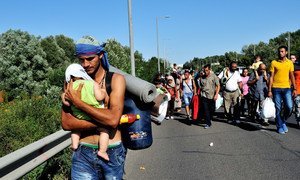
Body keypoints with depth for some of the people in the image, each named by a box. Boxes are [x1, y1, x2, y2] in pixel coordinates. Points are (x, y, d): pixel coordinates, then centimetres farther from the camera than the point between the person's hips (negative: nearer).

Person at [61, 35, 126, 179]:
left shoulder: (116, 79, -7)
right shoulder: (73, 83, 0)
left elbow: (113, 120, -20)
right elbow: (66, 124, -9)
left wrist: (77, 102, -15)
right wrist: (104, 121, -18)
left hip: (112, 153, -1)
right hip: (83, 153, 1)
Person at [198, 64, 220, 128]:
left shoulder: (214, 76, -4)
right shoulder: (202, 77, 6)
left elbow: (218, 86, -5)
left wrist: (216, 94, -15)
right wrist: (199, 94, 10)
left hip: (212, 96, -1)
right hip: (204, 96, 1)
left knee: (212, 109, 11)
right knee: (206, 110, -6)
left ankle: (210, 118, 39)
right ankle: (208, 123, -1)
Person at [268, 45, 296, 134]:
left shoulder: (290, 63, 8)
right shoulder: (274, 62, 1)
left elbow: (292, 76, 11)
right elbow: (271, 77, 0)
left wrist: (294, 88, 5)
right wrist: (269, 90, -4)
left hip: (287, 88, 2)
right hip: (276, 88, -2)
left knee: (289, 107, -5)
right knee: (278, 108, 2)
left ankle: (283, 121, 21)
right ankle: (279, 126, 15)